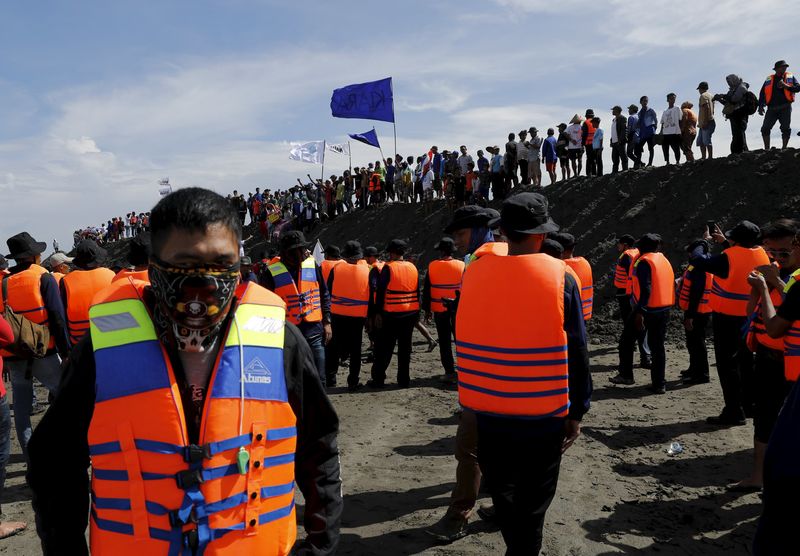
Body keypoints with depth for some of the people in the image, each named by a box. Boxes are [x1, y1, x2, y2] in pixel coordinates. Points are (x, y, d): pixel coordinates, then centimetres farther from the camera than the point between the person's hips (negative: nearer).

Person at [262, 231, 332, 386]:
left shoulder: (313, 265, 3)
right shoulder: (272, 273, -7)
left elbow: (324, 296, 11)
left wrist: (326, 322, 7)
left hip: (314, 331, 2)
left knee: (318, 380, 6)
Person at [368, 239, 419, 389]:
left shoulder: (388, 268, -9)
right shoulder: (413, 268, 7)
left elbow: (380, 291, -12)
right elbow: (417, 292, 12)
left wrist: (377, 312, -8)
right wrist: (416, 313, 17)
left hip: (391, 315, -5)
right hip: (411, 314, 5)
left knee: (384, 348, 3)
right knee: (405, 348, 11)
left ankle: (378, 379, 6)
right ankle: (404, 380, 14)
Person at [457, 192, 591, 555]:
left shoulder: (474, 274, -4)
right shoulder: (560, 278, -11)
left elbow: (466, 339, 4)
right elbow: (576, 351, -7)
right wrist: (577, 411, 3)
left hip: (488, 410, 3)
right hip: (543, 414, -2)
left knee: (502, 492, 23)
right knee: (532, 503, 14)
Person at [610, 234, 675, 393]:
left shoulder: (644, 262, -11)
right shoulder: (665, 260, 14)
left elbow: (646, 289, -21)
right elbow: (671, 286, 15)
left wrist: (640, 312, -23)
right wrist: (666, 308, 20)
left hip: (647, 309, -7)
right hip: (664, 310, 7)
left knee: (627, 340, 8)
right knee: (657, 346, 10)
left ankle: (626, 375, 11)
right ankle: (659, 383, 10)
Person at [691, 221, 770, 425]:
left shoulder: (728, 257, -21)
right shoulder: (762, 256, 1)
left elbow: (697, 259, -17)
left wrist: (704, 241, 0)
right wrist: (725, 242, 22)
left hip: (727, 318, -7)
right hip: (750, 318, 7)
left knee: (728, 364, -1)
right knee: (746, 362, 19)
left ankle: (734, 412, 1)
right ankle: (750, 404, 31)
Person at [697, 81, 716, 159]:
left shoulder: (703, 96, -6)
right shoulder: (711, 96, 22)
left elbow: (706, 108, -18)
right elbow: (712, 110, 22)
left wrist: (705, 122, -23)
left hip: (705, 123, -10)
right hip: (709, 122, 10)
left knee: (706, 141, -14)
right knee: (700, 141, 13)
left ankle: (710, 157, -17)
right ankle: (703, 157, 12)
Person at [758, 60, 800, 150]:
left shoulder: (790, 77, 12)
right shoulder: (769, 79, 13)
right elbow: (762, 94, 11)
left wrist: (786, 86, -13)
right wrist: (761, 107, 0)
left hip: (785, 108, 0)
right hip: (772, 109, 1)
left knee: (786, 129, -4)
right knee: (765, 129, -10)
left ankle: (784, 148, 3)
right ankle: (767, 149, -5)